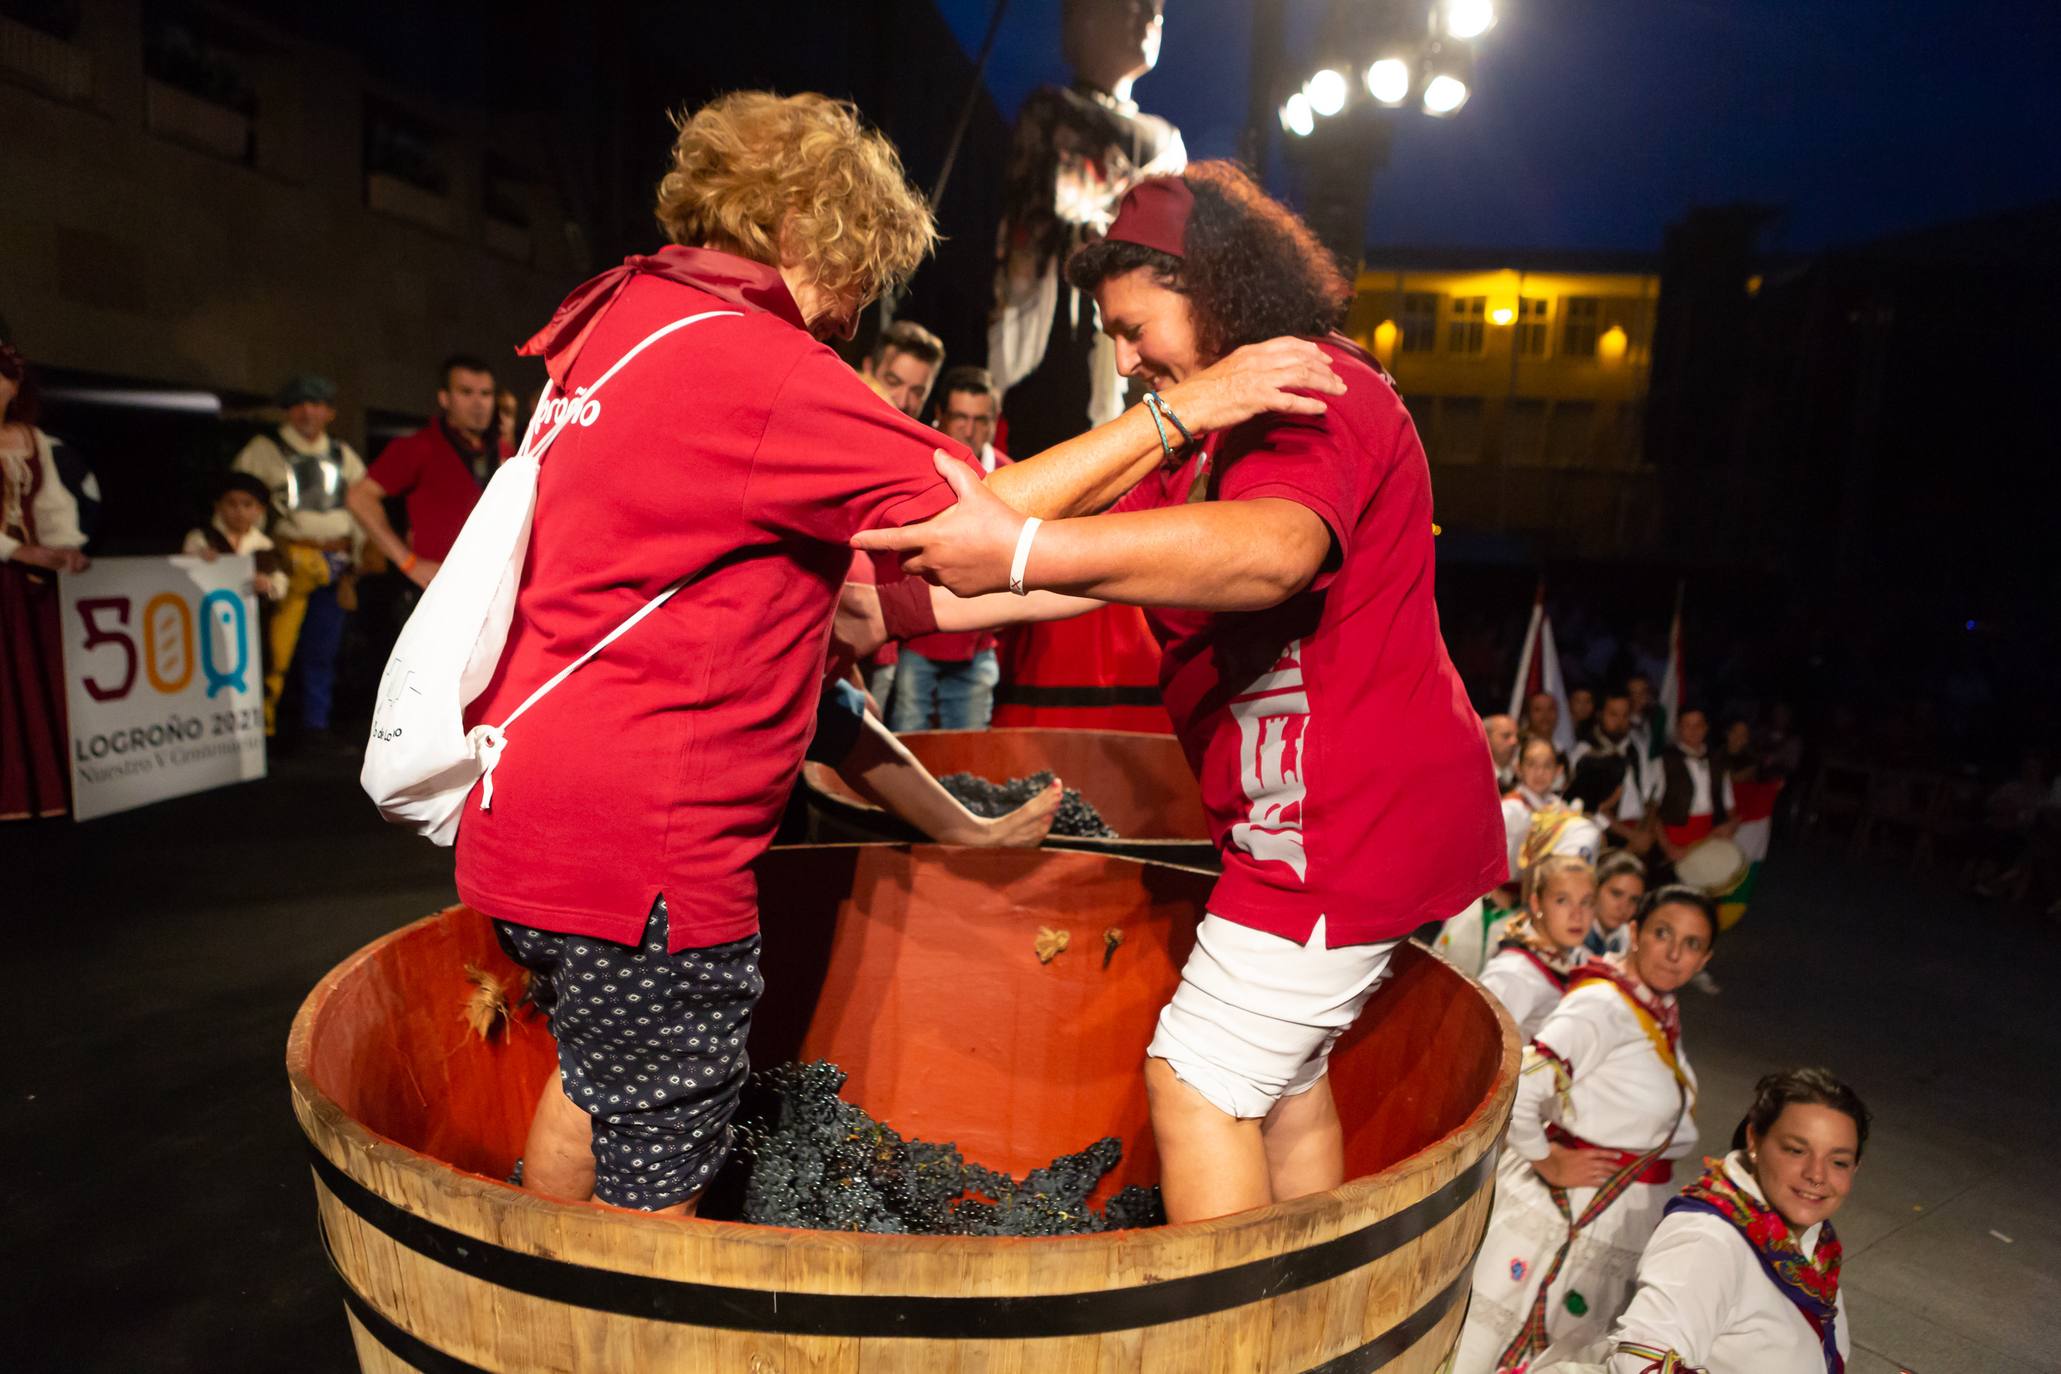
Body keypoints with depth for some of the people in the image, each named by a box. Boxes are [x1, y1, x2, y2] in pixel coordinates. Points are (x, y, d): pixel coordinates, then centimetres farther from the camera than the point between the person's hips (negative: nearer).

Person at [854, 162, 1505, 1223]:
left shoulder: (1318, 392, -15)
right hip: (1311, 818, 10)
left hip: (1353, 816, -10)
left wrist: (1021, 551, -46)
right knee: (1280, 1072, 19)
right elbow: (1106, 561, 9)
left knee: (1196, 1081, -5)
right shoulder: (1210, 437, 17)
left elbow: (1271, 550, -38)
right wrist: (915, 609, -3)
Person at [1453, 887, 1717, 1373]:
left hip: (1626, 1218, 8)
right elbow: (1513, 1087, -33)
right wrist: (1549, 1164, -19)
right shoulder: (1602, 1004, -23)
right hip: (1565, 1207, -8)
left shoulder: (1663, 1010, 5)